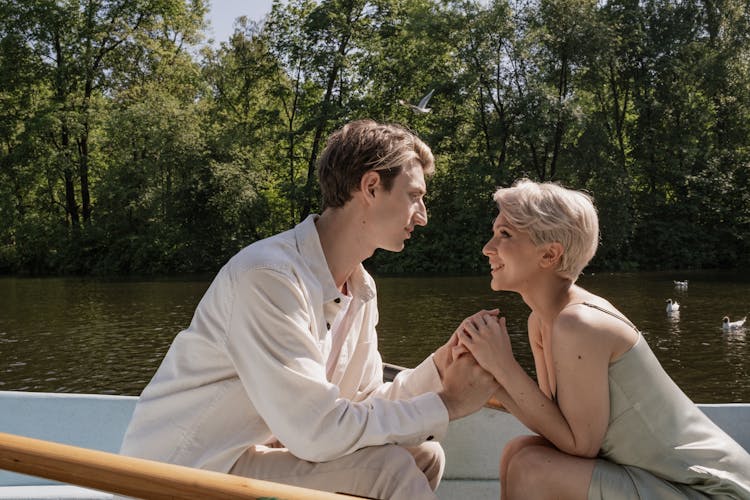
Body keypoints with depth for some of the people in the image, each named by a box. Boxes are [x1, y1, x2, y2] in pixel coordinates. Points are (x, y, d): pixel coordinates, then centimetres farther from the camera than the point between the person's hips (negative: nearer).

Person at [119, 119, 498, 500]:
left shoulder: (360, 289, 3)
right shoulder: (269, 277, -26)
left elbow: (363, 400, 6)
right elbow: (318, 431, -28)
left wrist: (434, 373, -11)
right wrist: (445, 405, -19)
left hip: (257, 452, 8)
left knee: (424, 454, 1)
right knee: (387, 469, -22)